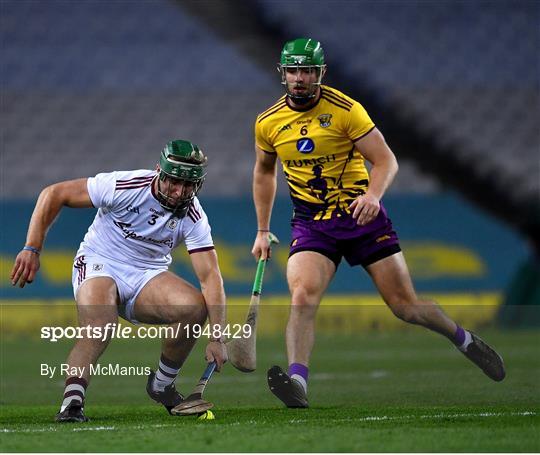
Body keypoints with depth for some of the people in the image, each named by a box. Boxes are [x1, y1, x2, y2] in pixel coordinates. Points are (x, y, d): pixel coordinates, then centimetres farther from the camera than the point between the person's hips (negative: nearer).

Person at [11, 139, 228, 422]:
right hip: (99, 265, -4)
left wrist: (216, 338, -27)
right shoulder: (124, 186, -21)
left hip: (148, 275, 4)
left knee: (195, 307, -23)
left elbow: (210, 276, -15)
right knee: (98, 330, -35)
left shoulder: (193, 218, -11)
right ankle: (71, 402, -33)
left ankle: (162, 384, -2)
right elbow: (54, 194, -14)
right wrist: (32, 249, -20)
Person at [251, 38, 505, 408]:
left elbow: (386, 160, -10)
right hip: (311, 222, 2)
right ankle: (297, 382, -31)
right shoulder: (268, 123, 2)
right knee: (303, 298, -25)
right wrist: (263, 231, 18)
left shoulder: (346, 110, -10)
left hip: (361, 213, -2)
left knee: (405, 304, 0)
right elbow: (264, 172, 19)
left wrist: (373, 195, -30)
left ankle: (466, 341, 26)